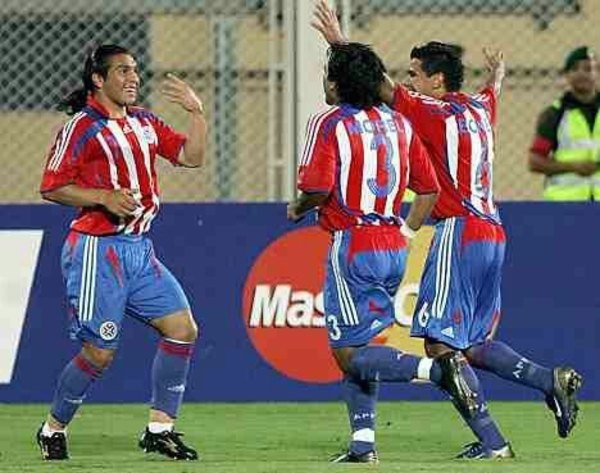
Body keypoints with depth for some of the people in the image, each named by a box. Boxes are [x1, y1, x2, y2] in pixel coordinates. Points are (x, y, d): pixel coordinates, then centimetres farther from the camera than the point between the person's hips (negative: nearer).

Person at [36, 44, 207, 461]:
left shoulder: (144, 123, 14)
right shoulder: (83, 127, -8)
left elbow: (192, 157, 15)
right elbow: (52, 188, -9)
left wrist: (196, 112, 2)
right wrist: (104, 197, -20)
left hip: (139, 249, 8)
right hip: (97, 250, -7)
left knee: (182, 328, -2)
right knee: (100, 351, -7)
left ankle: (160, 429, 5)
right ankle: (54, 429, 13)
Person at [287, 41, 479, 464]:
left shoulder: (329, 124, -8)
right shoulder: (398, 123, 11)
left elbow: (318, 188, -18)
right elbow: (429, 189, 11)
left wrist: (298, 209, 2)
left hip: (353, 245, -7)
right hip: (394, 247, 7)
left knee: (349, 354, -5)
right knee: (360, 346, 16)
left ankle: (437, 370, -25)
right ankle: (363, 443, 9)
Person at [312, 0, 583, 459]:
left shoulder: (437, 114, -9)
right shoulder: (479, 109, 14)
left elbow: (385, 90, -13)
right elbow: (493, 89, 38)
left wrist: (341, 43, -11)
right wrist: (497, 72, 61)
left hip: (460, 232, -9)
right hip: (492, 235, 9)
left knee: (441, 344, -7)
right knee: (471, 344, 17)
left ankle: (491, 441, -13)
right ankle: (551, 379, 2)